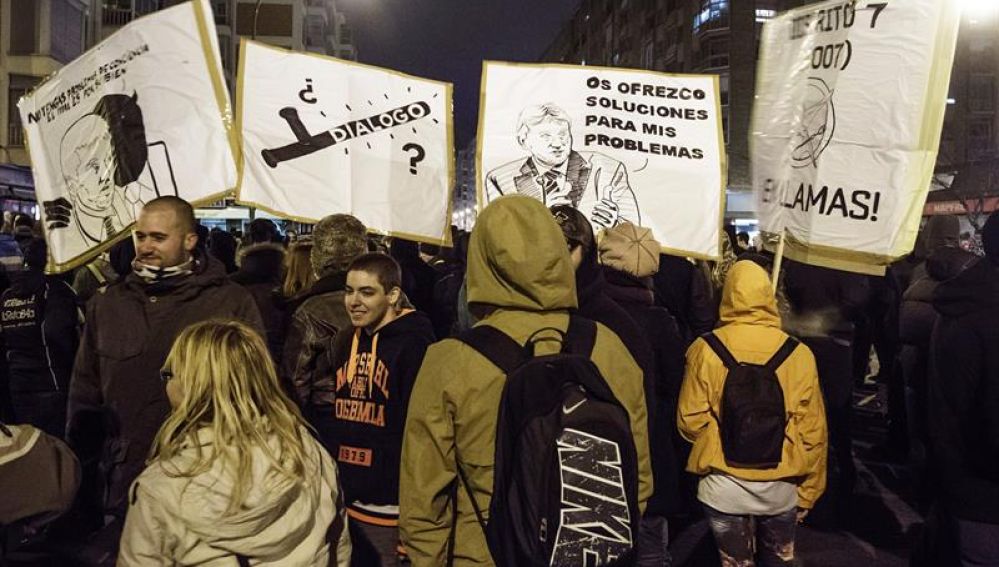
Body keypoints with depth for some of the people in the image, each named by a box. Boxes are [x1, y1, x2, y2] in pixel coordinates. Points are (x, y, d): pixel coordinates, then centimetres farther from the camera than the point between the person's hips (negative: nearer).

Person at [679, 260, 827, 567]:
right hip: (781, 488, 2)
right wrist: (809, 492, 10)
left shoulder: (705, 350, -12)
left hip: (725, 487, -1)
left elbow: (690, 422, -9)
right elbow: (813, 432, -4)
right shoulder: (799, 354, -9)